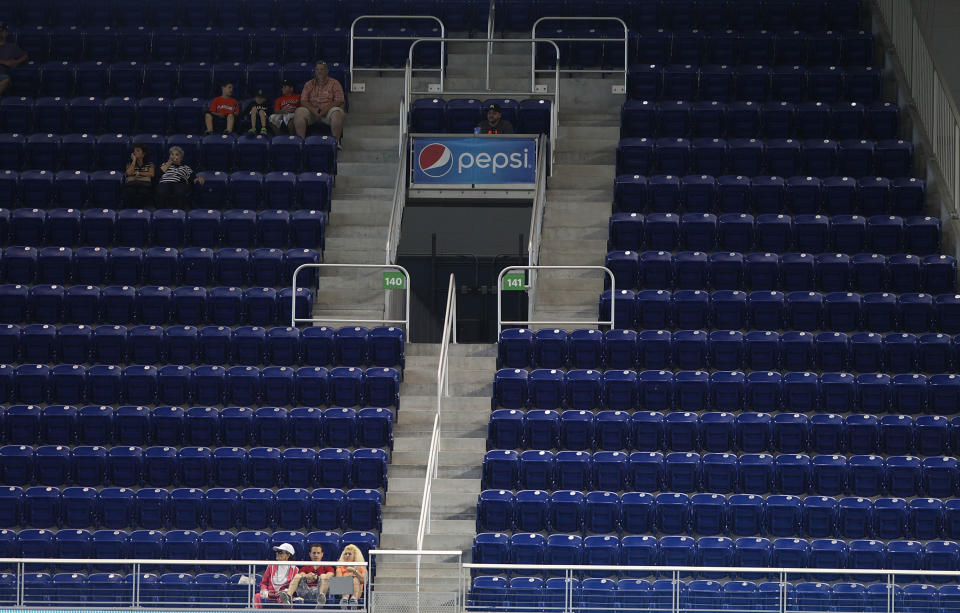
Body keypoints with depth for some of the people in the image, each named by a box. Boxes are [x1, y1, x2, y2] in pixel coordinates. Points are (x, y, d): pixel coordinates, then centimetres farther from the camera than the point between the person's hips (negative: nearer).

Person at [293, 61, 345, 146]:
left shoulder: (334, 83, 9)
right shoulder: (309, 84, 15)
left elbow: (339, 101, -2)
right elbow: (303, 101, 5)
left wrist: (326, 109, -18)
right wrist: (313, 110, -15)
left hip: (328, 110, -2)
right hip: (311, 110, 2)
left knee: (337, 113, -35)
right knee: (298, 112, -27)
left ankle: (336, 141, -29)